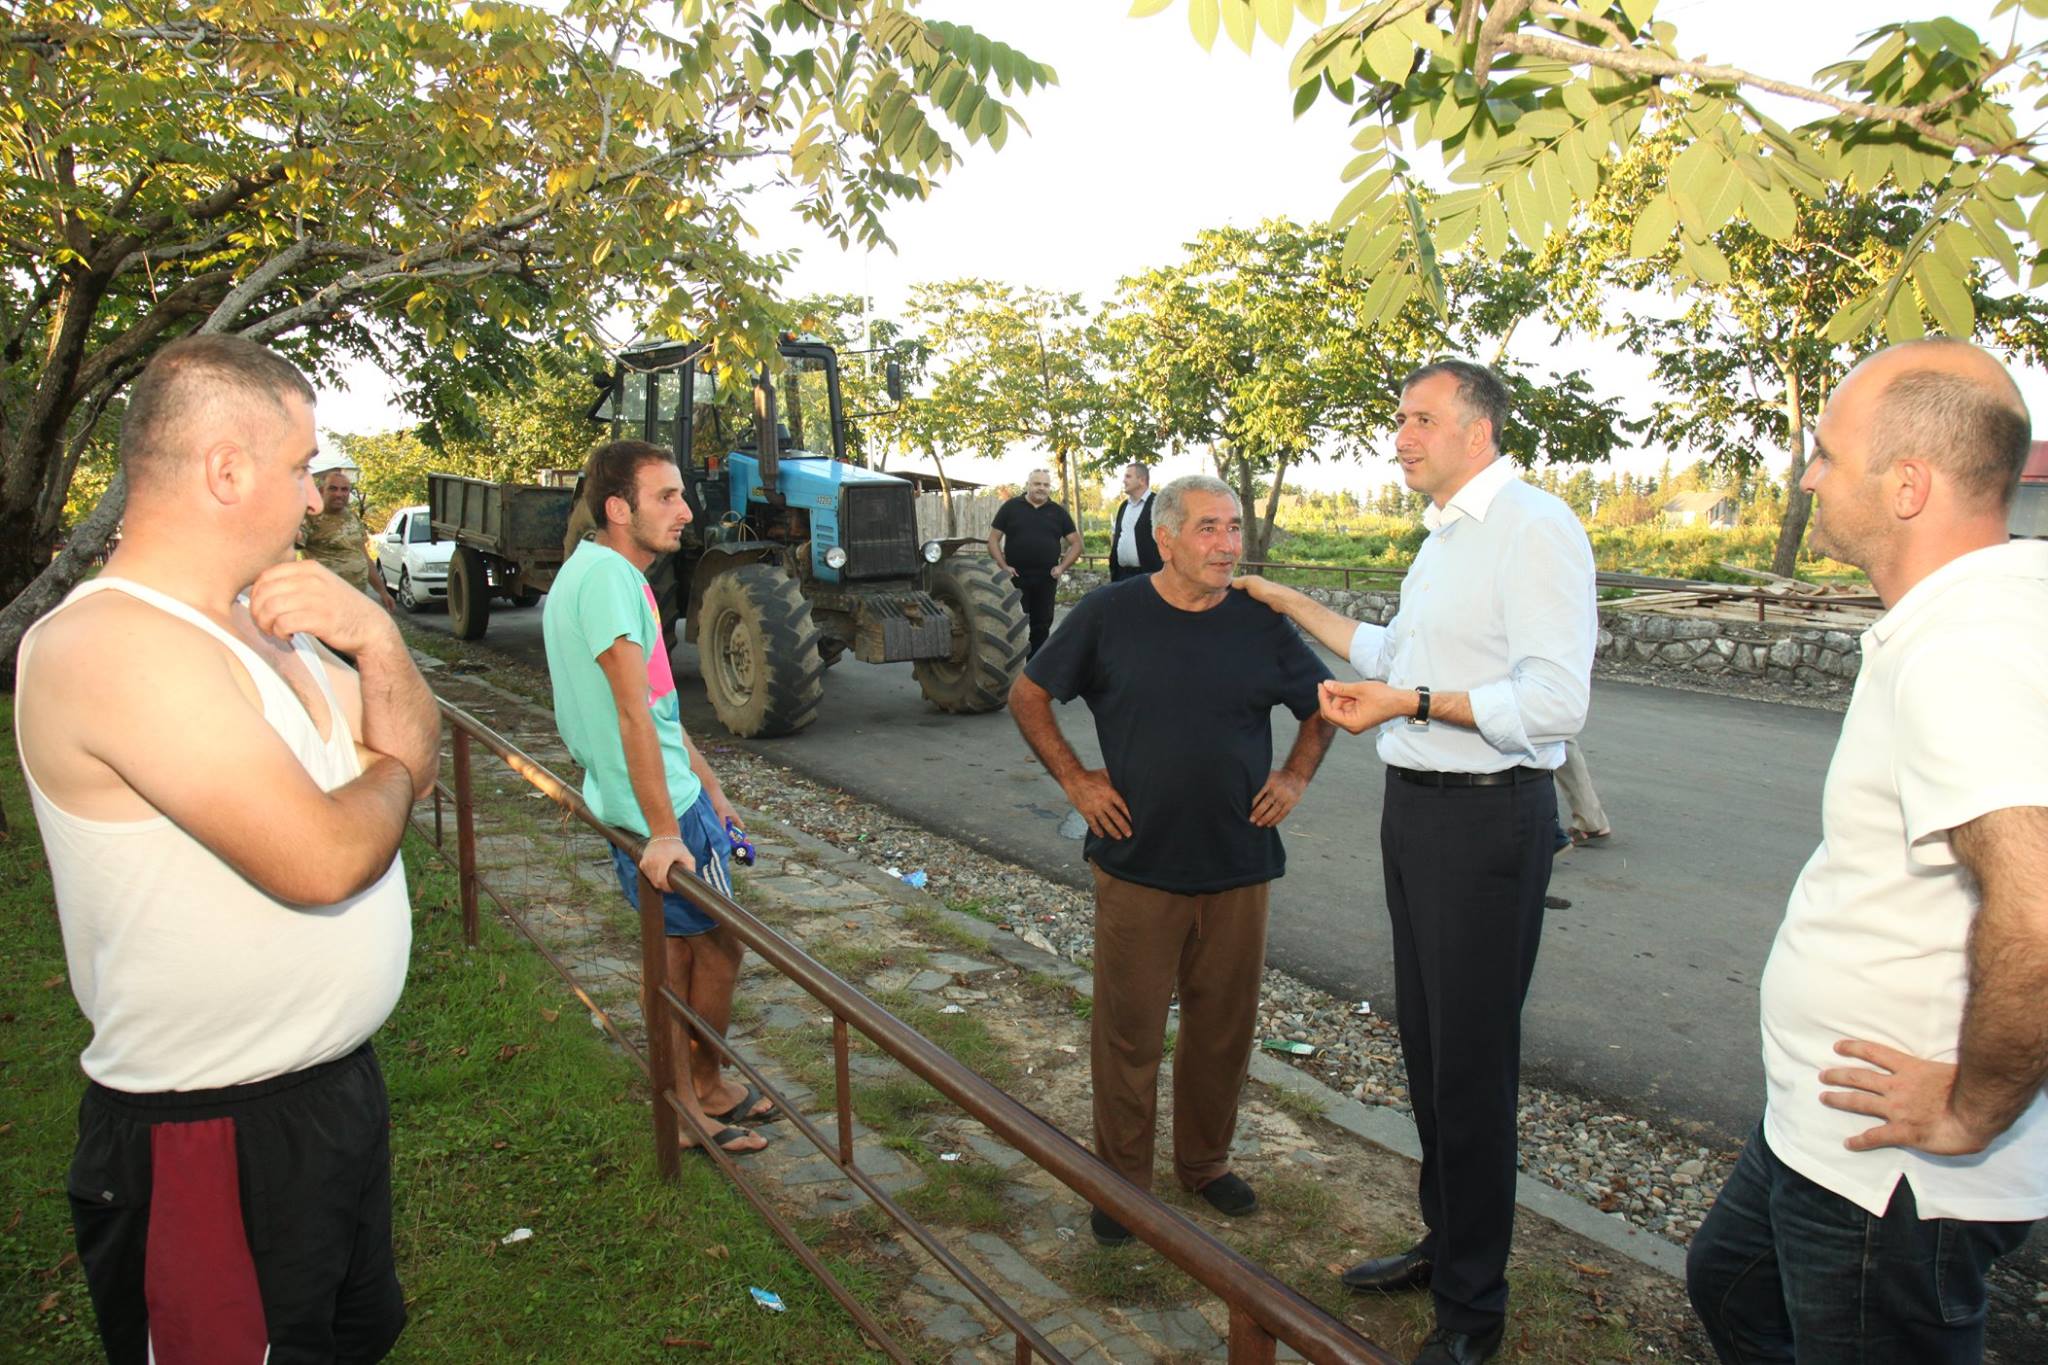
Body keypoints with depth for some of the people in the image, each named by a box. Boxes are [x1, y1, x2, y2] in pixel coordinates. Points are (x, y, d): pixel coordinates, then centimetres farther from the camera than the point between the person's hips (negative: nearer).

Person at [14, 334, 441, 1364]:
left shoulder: (258, 617, 6)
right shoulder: (111, 642, -25)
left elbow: (418, 758, 8)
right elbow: (322, 860, -32)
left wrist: (374, 637, -11)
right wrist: (386, 777, -10)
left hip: (334, 1083, 9)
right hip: (213, 1140, -9)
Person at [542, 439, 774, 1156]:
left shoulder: (597, 571, 12)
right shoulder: (608, 574, -21)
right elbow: (633, 710, -27)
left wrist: (709, 789, 20)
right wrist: (665, 831, -28)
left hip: (639, 802, 10)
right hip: (661, 805, -10)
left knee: (676, 949, 18)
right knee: (718, 946, 7)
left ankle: (686, 1100, 31)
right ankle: (707, 1087, 25)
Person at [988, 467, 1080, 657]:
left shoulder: (1058, 512, 8)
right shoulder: (1011, 507, 3)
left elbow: (1076, 543, 10)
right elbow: (993, 538, 3)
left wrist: (1062, 567, -2)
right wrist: (1003, 566, -8)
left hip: (1046, 579, 2)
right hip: (1016, 578, -2)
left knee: (1042, 626, 8)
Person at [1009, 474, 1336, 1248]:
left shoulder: (1262, 624, 1)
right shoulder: (1109, 615, -5)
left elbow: (1321, 705, 17)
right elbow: (1028, 696, 5)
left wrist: (1295, 776, 5)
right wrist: (1075, 780, -2)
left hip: (1239, 866, 3)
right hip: (1137, 865, -2)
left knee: (1225, 1025, 13)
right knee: (1128, 1031, 5)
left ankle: (1206, 1161, 34)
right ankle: (1122, 1180, 24)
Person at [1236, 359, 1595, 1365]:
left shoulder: (1533, 527, -14)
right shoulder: (1445, 536, 16)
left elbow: (1555, 704, -22)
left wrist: (1413, 702, -24)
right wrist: (1293, 604, 29)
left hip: (1486, 818, -9)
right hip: (1415, 809, 9)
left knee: (1471, 1061, 1)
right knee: (1424, 1044, 18)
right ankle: (1442, 1243, 37)